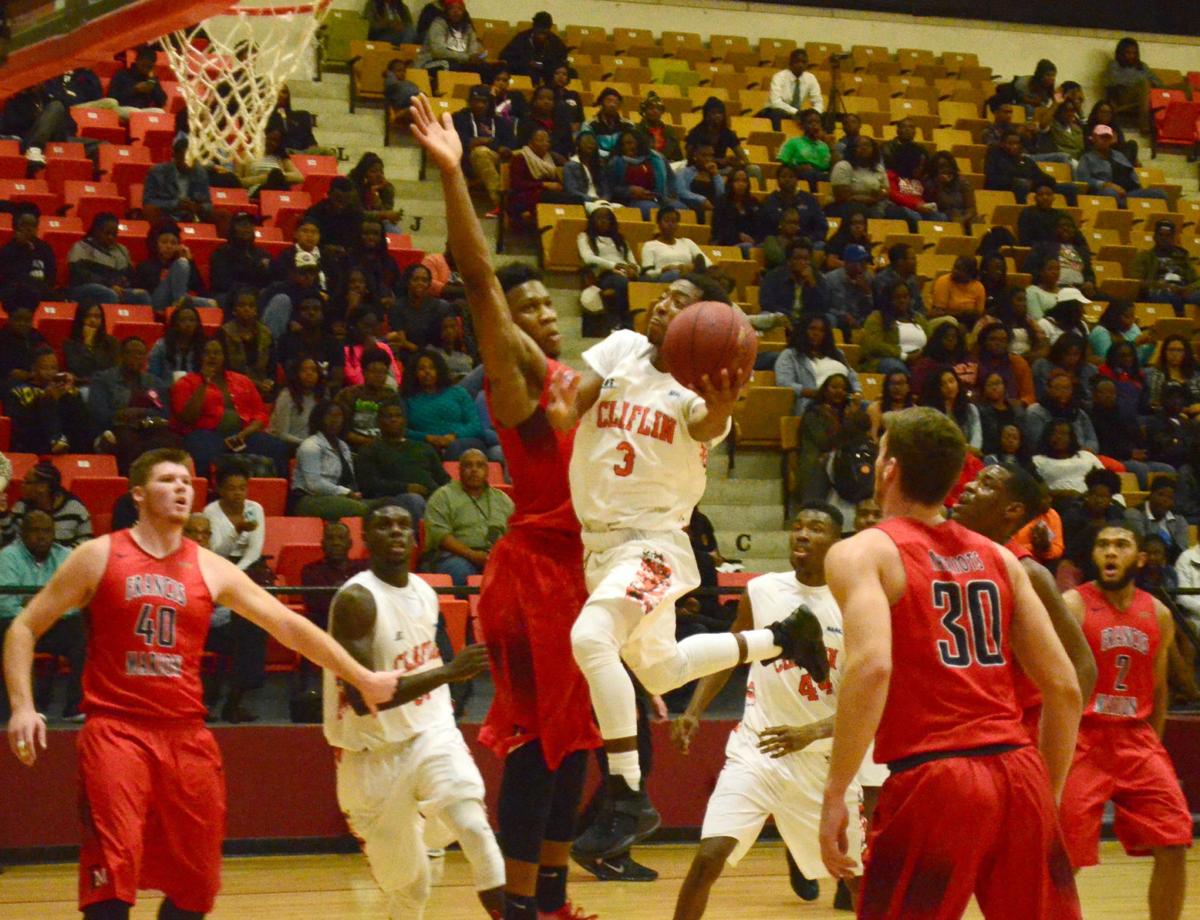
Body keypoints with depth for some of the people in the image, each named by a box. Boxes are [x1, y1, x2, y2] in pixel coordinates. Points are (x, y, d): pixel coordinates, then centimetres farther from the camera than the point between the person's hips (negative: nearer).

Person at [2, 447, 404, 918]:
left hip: (187, 736, 4)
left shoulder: (211, 570, 10)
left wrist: (362, 678, 5)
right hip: (116, 730, -4)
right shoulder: (99, 557, 2)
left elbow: (287, 624, 10)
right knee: (112, 873, -15)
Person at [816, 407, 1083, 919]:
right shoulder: (999, 559, 16)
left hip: (932, 779, -5)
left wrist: (834, 794, -14)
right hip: (1020, 777, 5)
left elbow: (871, 668, -17)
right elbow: (1065, 688, 13)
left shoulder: (864, 552, 1)